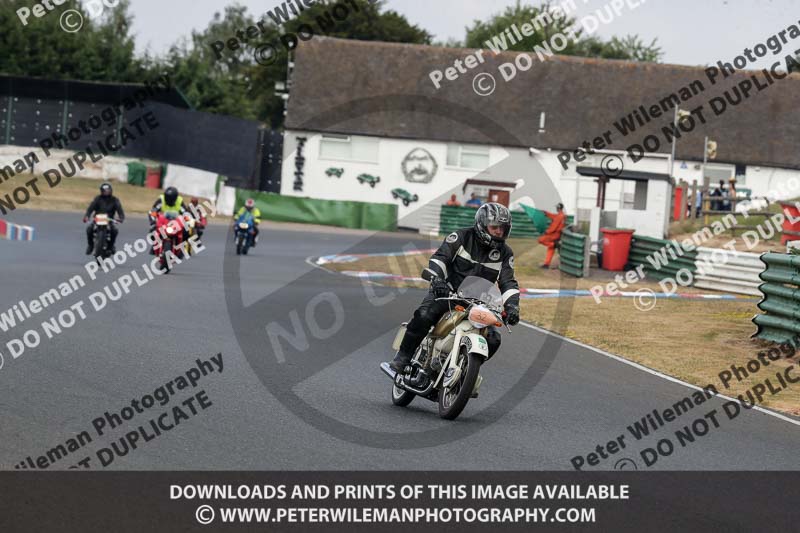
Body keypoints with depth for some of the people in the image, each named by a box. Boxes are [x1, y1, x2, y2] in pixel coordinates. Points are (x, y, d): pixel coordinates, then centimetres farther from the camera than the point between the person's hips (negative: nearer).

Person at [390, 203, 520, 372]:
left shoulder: (505, 253, 4)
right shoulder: (462, 237, -4)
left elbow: (508, 282, 2)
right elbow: (440, 257, -12)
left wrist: (512, 306, -17)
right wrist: (437, 279, -32)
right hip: (447, 292, -3)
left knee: (493, 340, -15)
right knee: (424, 316, -32)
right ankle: (402, 358, -19)